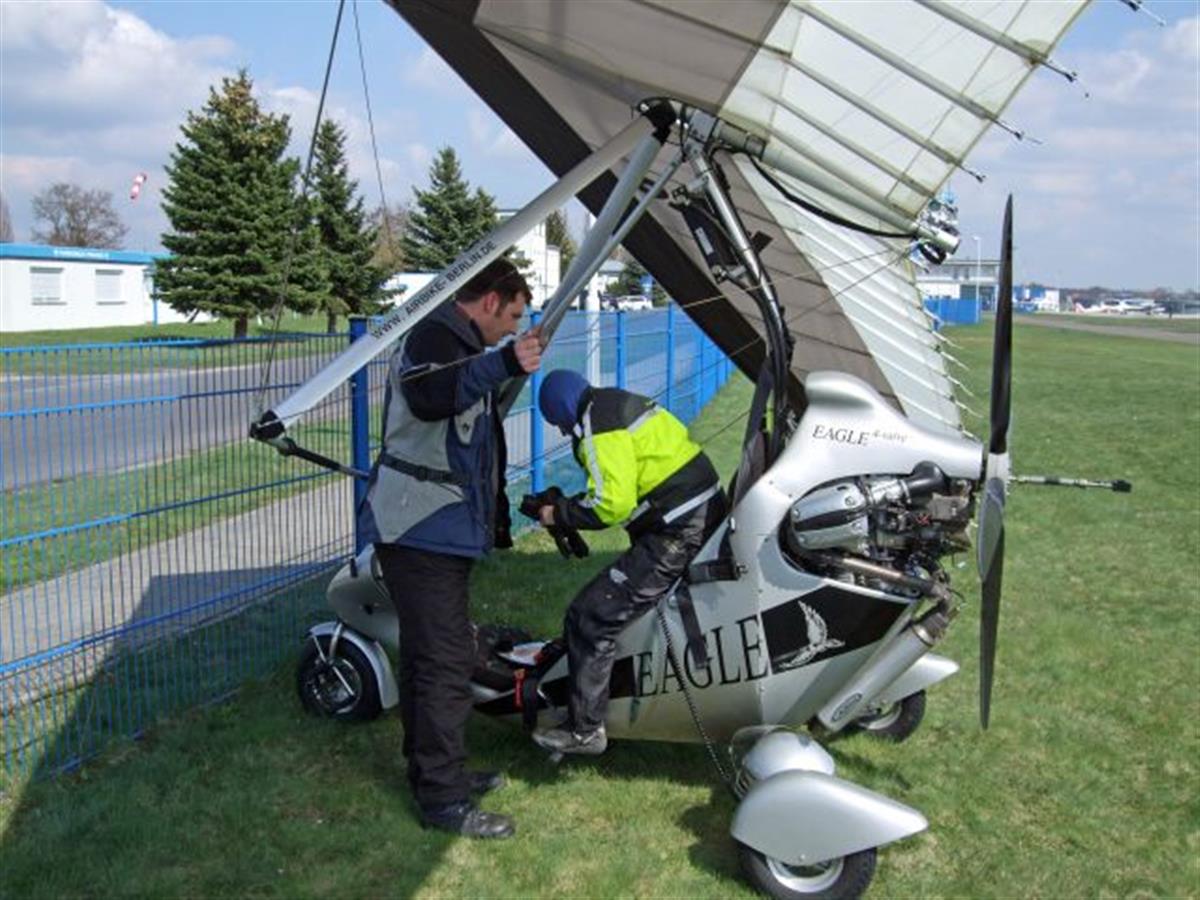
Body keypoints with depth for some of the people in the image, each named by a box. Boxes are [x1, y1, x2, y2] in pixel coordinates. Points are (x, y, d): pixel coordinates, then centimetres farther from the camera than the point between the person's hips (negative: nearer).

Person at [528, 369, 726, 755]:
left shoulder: (597, 426, -13)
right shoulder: (623, 403, 17)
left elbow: (613, 502, -21)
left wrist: (560, 513, -7)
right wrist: (571, 505, 15)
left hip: (677, 535, -11)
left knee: (590, 618, -6)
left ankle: (585, 730, 0)